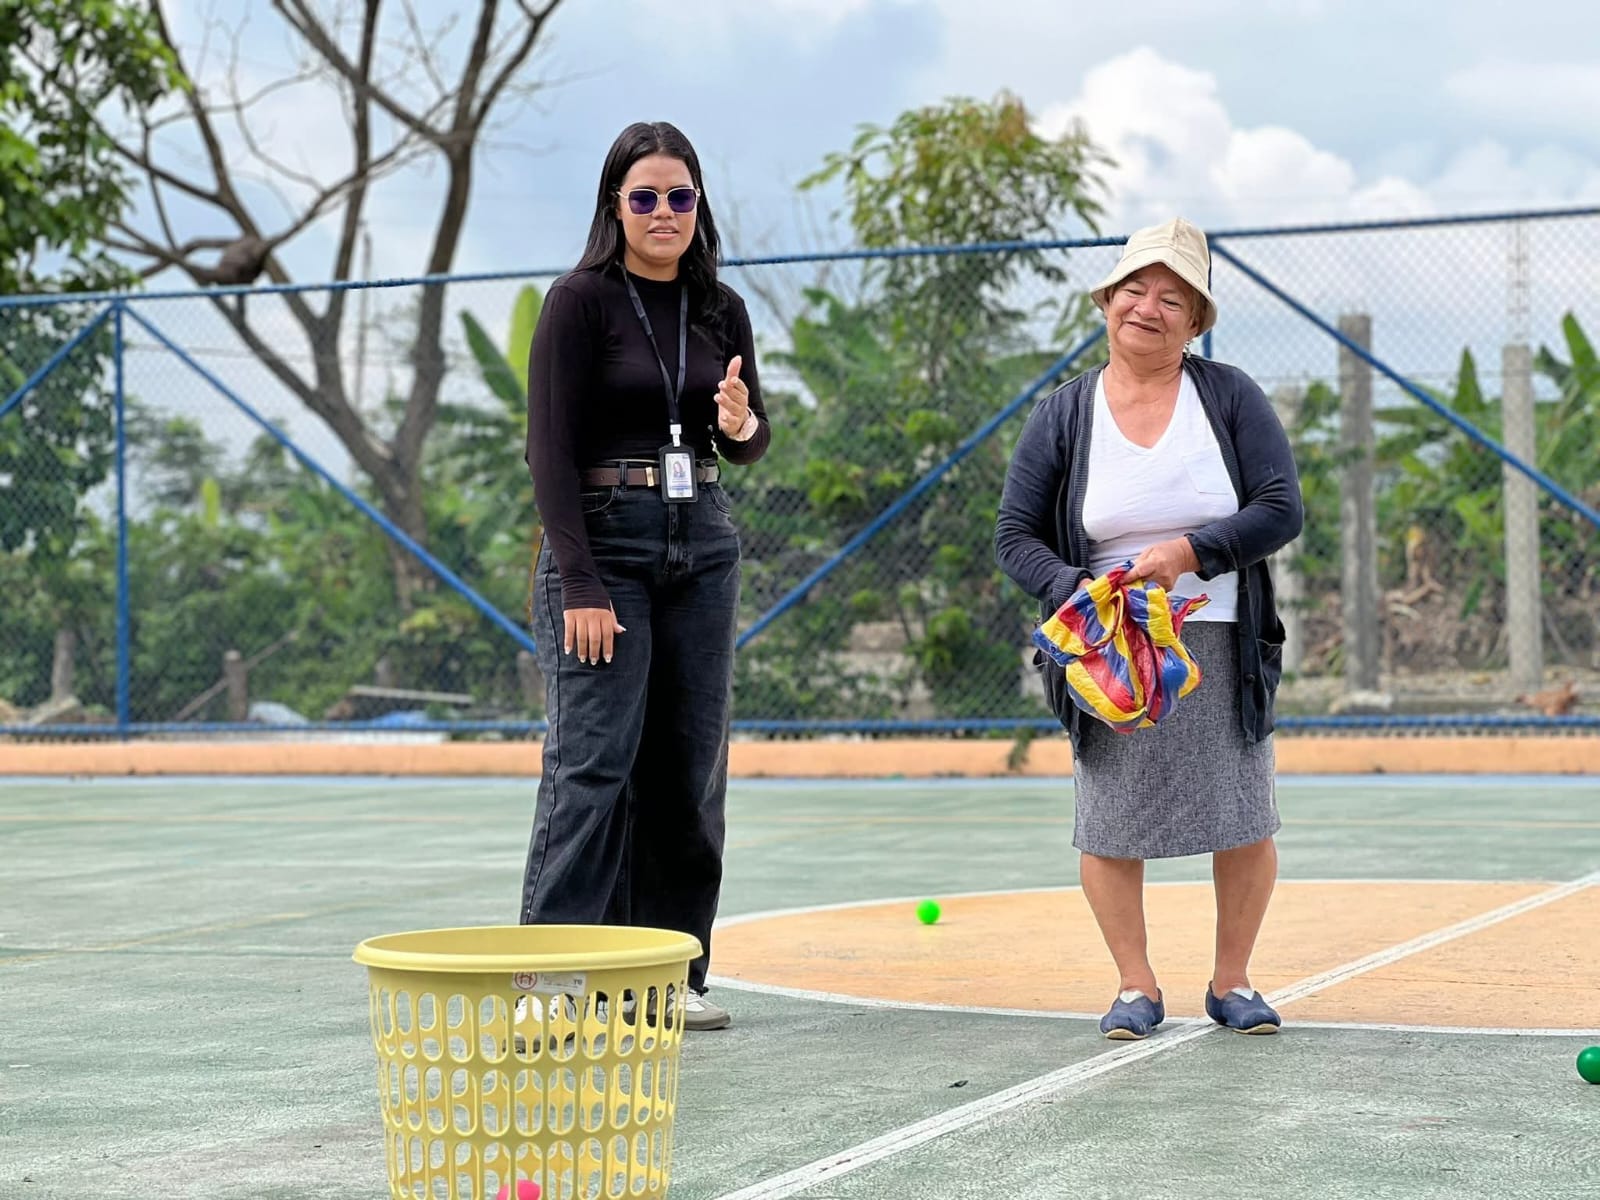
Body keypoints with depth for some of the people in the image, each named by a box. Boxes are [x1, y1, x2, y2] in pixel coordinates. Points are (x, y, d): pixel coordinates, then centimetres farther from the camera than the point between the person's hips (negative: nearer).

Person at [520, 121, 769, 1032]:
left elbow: (752, 445, 14)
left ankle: (674, 974, 13)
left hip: (702, 544, 6)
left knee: (692, 769, 5)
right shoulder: (582, 300, -6)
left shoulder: (721, 308, 9)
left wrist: (741, 425, -12)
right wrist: (581, 582, -17)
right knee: (593, 764, -12)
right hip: (602, 541, -6)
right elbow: (551, 449, -11)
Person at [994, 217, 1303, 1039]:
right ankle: (1136, 986, 16)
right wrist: (1077, 592, -16)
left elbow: (1281, 510, -5)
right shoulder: (1062, 417, 2)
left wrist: (1188, 553, -17)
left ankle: (1231, 982, 19)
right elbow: (1015, 537, 2)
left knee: (1244, 823, 2)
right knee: (1110, 827, 0)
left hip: (1222, 649, 0)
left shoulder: (1230, 397, 0)